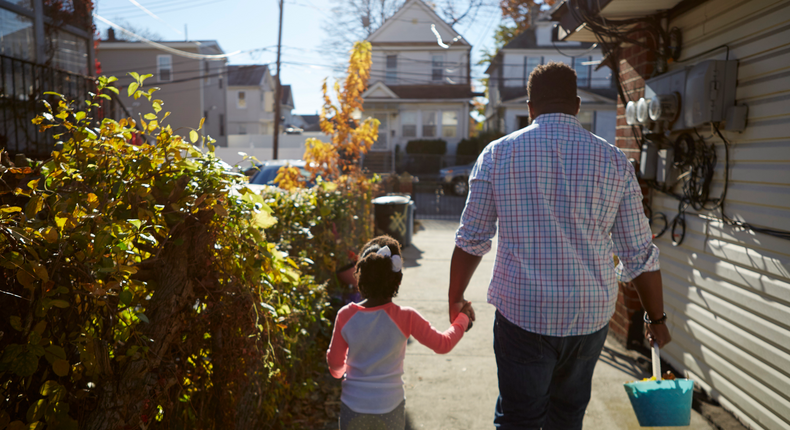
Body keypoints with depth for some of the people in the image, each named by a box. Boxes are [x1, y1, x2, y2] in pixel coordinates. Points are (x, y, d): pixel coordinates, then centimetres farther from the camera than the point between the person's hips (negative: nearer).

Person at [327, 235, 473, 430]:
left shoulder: (345, 316, -12)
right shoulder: (406, 318, -16)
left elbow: (334, 362, -1)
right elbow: (443, 344, -5)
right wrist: (462, 318, 11)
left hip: (353, 405, 1)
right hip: (390, 407, -1)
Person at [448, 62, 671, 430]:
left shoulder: (498, 154, -3)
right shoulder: (614, 161, 0)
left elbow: (471, 240, -1)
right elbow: (640, 255, 4)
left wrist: (455, 299, 12)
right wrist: (657, 319, 17)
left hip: (522, 314, -2)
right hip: (590, 316, 2)